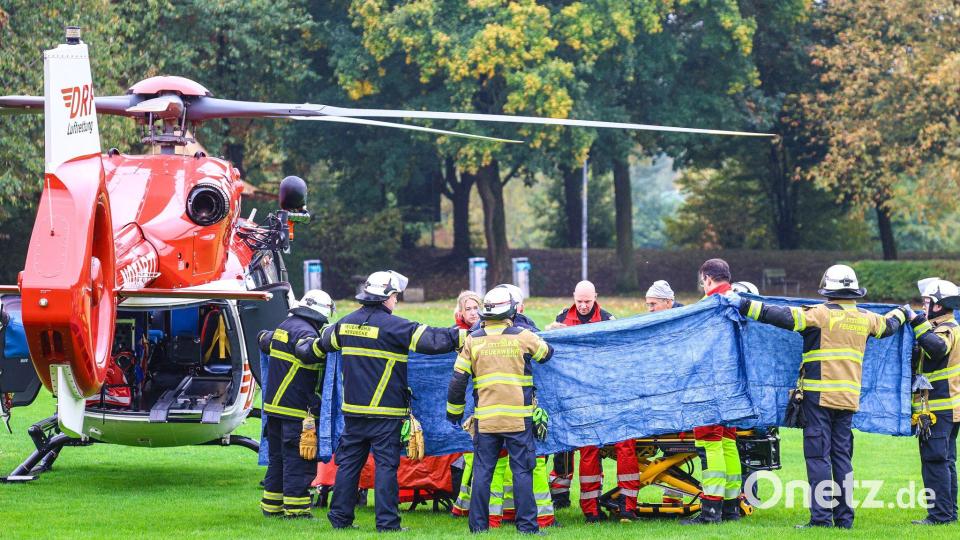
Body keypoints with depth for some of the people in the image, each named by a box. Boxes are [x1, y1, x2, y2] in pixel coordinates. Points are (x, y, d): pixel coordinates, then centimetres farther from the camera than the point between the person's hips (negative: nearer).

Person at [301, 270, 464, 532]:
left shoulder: (346, 323, 9)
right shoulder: (392, 325, -13)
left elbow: (324, 342, 29)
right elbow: (431, 340, -16)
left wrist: (306, 346, 52)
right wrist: (463, 335, -6)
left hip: (353, 410, 6)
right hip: (386, 411, -6)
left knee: (349, 462, 12)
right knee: (386, 465, -3)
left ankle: (340, 517, 15)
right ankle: (387, 522, -4)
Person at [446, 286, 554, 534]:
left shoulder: (472, 340, 2)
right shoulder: (523, 337, -2)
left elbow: (458, 380, 4)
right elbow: (547, 353, 17)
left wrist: (454, 411, 16)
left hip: (485, 418, 2)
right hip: (518, 418, -2)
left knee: (482, 471, 7)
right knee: (522, 471, 2)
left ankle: (478, 524, 8)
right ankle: (526, 524, 0)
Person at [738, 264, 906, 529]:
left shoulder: (821, 314, -9)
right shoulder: (865, 318, 10)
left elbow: (785, 317, -18)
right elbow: (889, 326, 31)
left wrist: (747, 306, -15)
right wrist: (901, 313, 54)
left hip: (819, 395, -6)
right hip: (849, 397, 6)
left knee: (818, 455, -5)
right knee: (842, 455, 11)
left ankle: (821, 516, -10)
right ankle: (844, 516, 12)